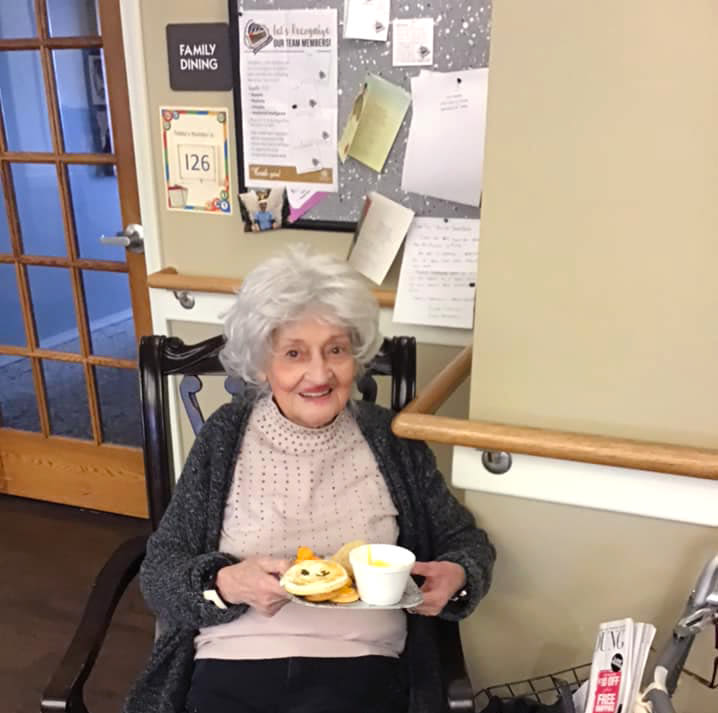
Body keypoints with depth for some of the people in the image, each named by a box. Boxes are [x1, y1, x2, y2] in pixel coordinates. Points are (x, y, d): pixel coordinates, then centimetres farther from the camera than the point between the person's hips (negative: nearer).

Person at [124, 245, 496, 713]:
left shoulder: (390, 438, 4)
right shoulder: (226, 436, 3)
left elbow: (466, 539, 14)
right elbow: (159, 570, 3)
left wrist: (457, 576, -9)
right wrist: (226, 585, -17)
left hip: (360, 665, 1)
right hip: (232, 664, 0)